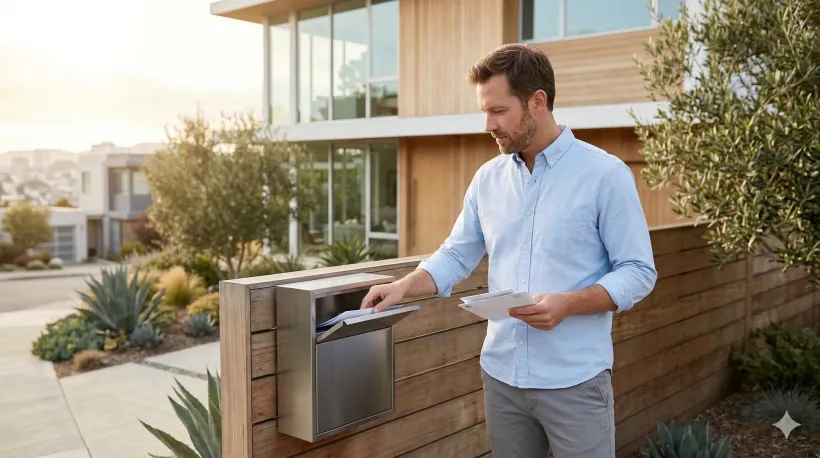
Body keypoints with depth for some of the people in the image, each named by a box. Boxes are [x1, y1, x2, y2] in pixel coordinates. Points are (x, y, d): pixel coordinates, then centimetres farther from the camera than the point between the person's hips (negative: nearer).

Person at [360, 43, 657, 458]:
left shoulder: (605, 174, -9)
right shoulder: (487, 178, 5)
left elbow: (638, 272, -9)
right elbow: (455, 256, 9)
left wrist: (567, 304, -22)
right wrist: (403, 287, -7)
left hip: (574, 380, -4)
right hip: (501, 375, 5)